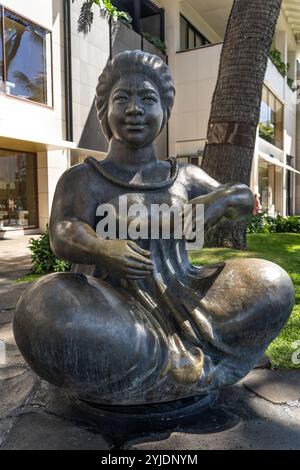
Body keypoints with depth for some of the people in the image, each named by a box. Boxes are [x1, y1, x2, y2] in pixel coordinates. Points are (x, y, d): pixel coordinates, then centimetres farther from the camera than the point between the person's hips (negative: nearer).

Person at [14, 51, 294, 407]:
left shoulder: (185, 176, 10)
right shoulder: (81, 178, -1)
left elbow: (240, 200, 6)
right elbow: (65, 237, -16)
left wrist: (218, 201, -17)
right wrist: (103, 250, -37)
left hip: (180, 306, 3)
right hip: (111, 315, -2)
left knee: (272, 284, -12)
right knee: (42, 316, -34)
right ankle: (188, 356, -17)